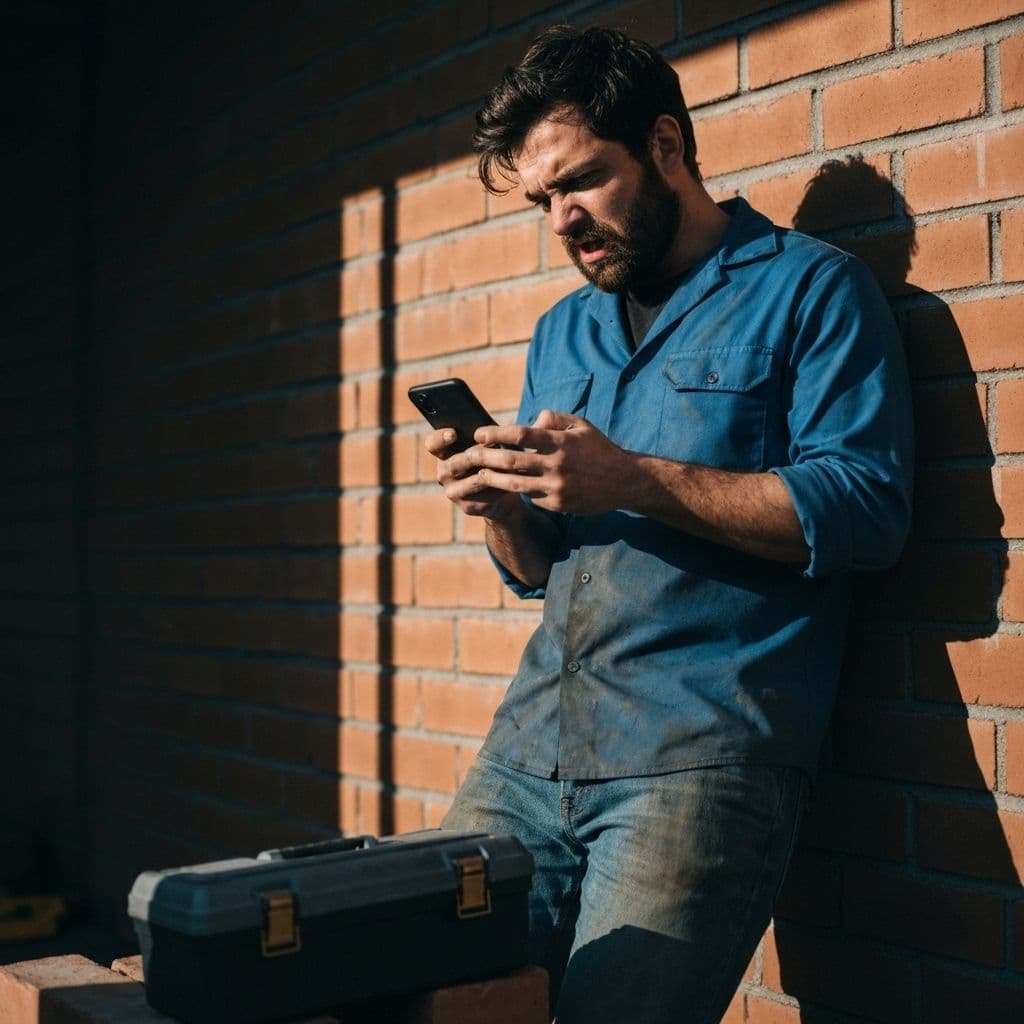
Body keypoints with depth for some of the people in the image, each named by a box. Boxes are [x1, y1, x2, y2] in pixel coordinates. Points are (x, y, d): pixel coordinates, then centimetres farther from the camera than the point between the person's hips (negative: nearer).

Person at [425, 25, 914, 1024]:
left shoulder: (807, 288, 3)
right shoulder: (561, 333, 22)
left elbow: (868, 508, -10)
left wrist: (634, 480, -14)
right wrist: (501, 505, 0)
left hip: (701, 754, -6)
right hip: (532, 744, 6)